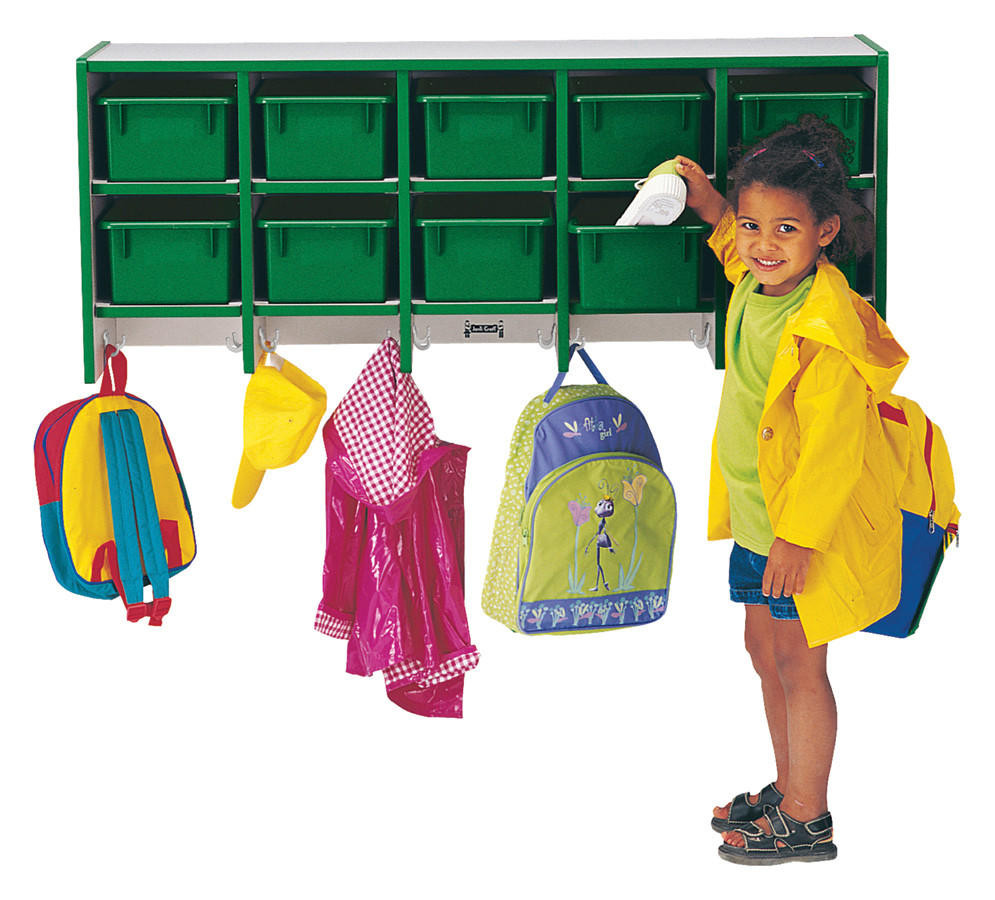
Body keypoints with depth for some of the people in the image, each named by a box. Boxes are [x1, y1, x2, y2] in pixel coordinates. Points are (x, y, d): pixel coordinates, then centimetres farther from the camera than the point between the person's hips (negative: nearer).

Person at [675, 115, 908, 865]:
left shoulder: (825, 330, -29)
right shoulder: (757, 285, -3)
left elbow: (832, 445, -27)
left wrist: (795, 536, -23)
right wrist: (710, 204, 13)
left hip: (810, 523, -9)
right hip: (758, 517, 9)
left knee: (798, 664, 3)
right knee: (766, 652, 20)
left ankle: (807, 821, 17)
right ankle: (789, 787, 37)